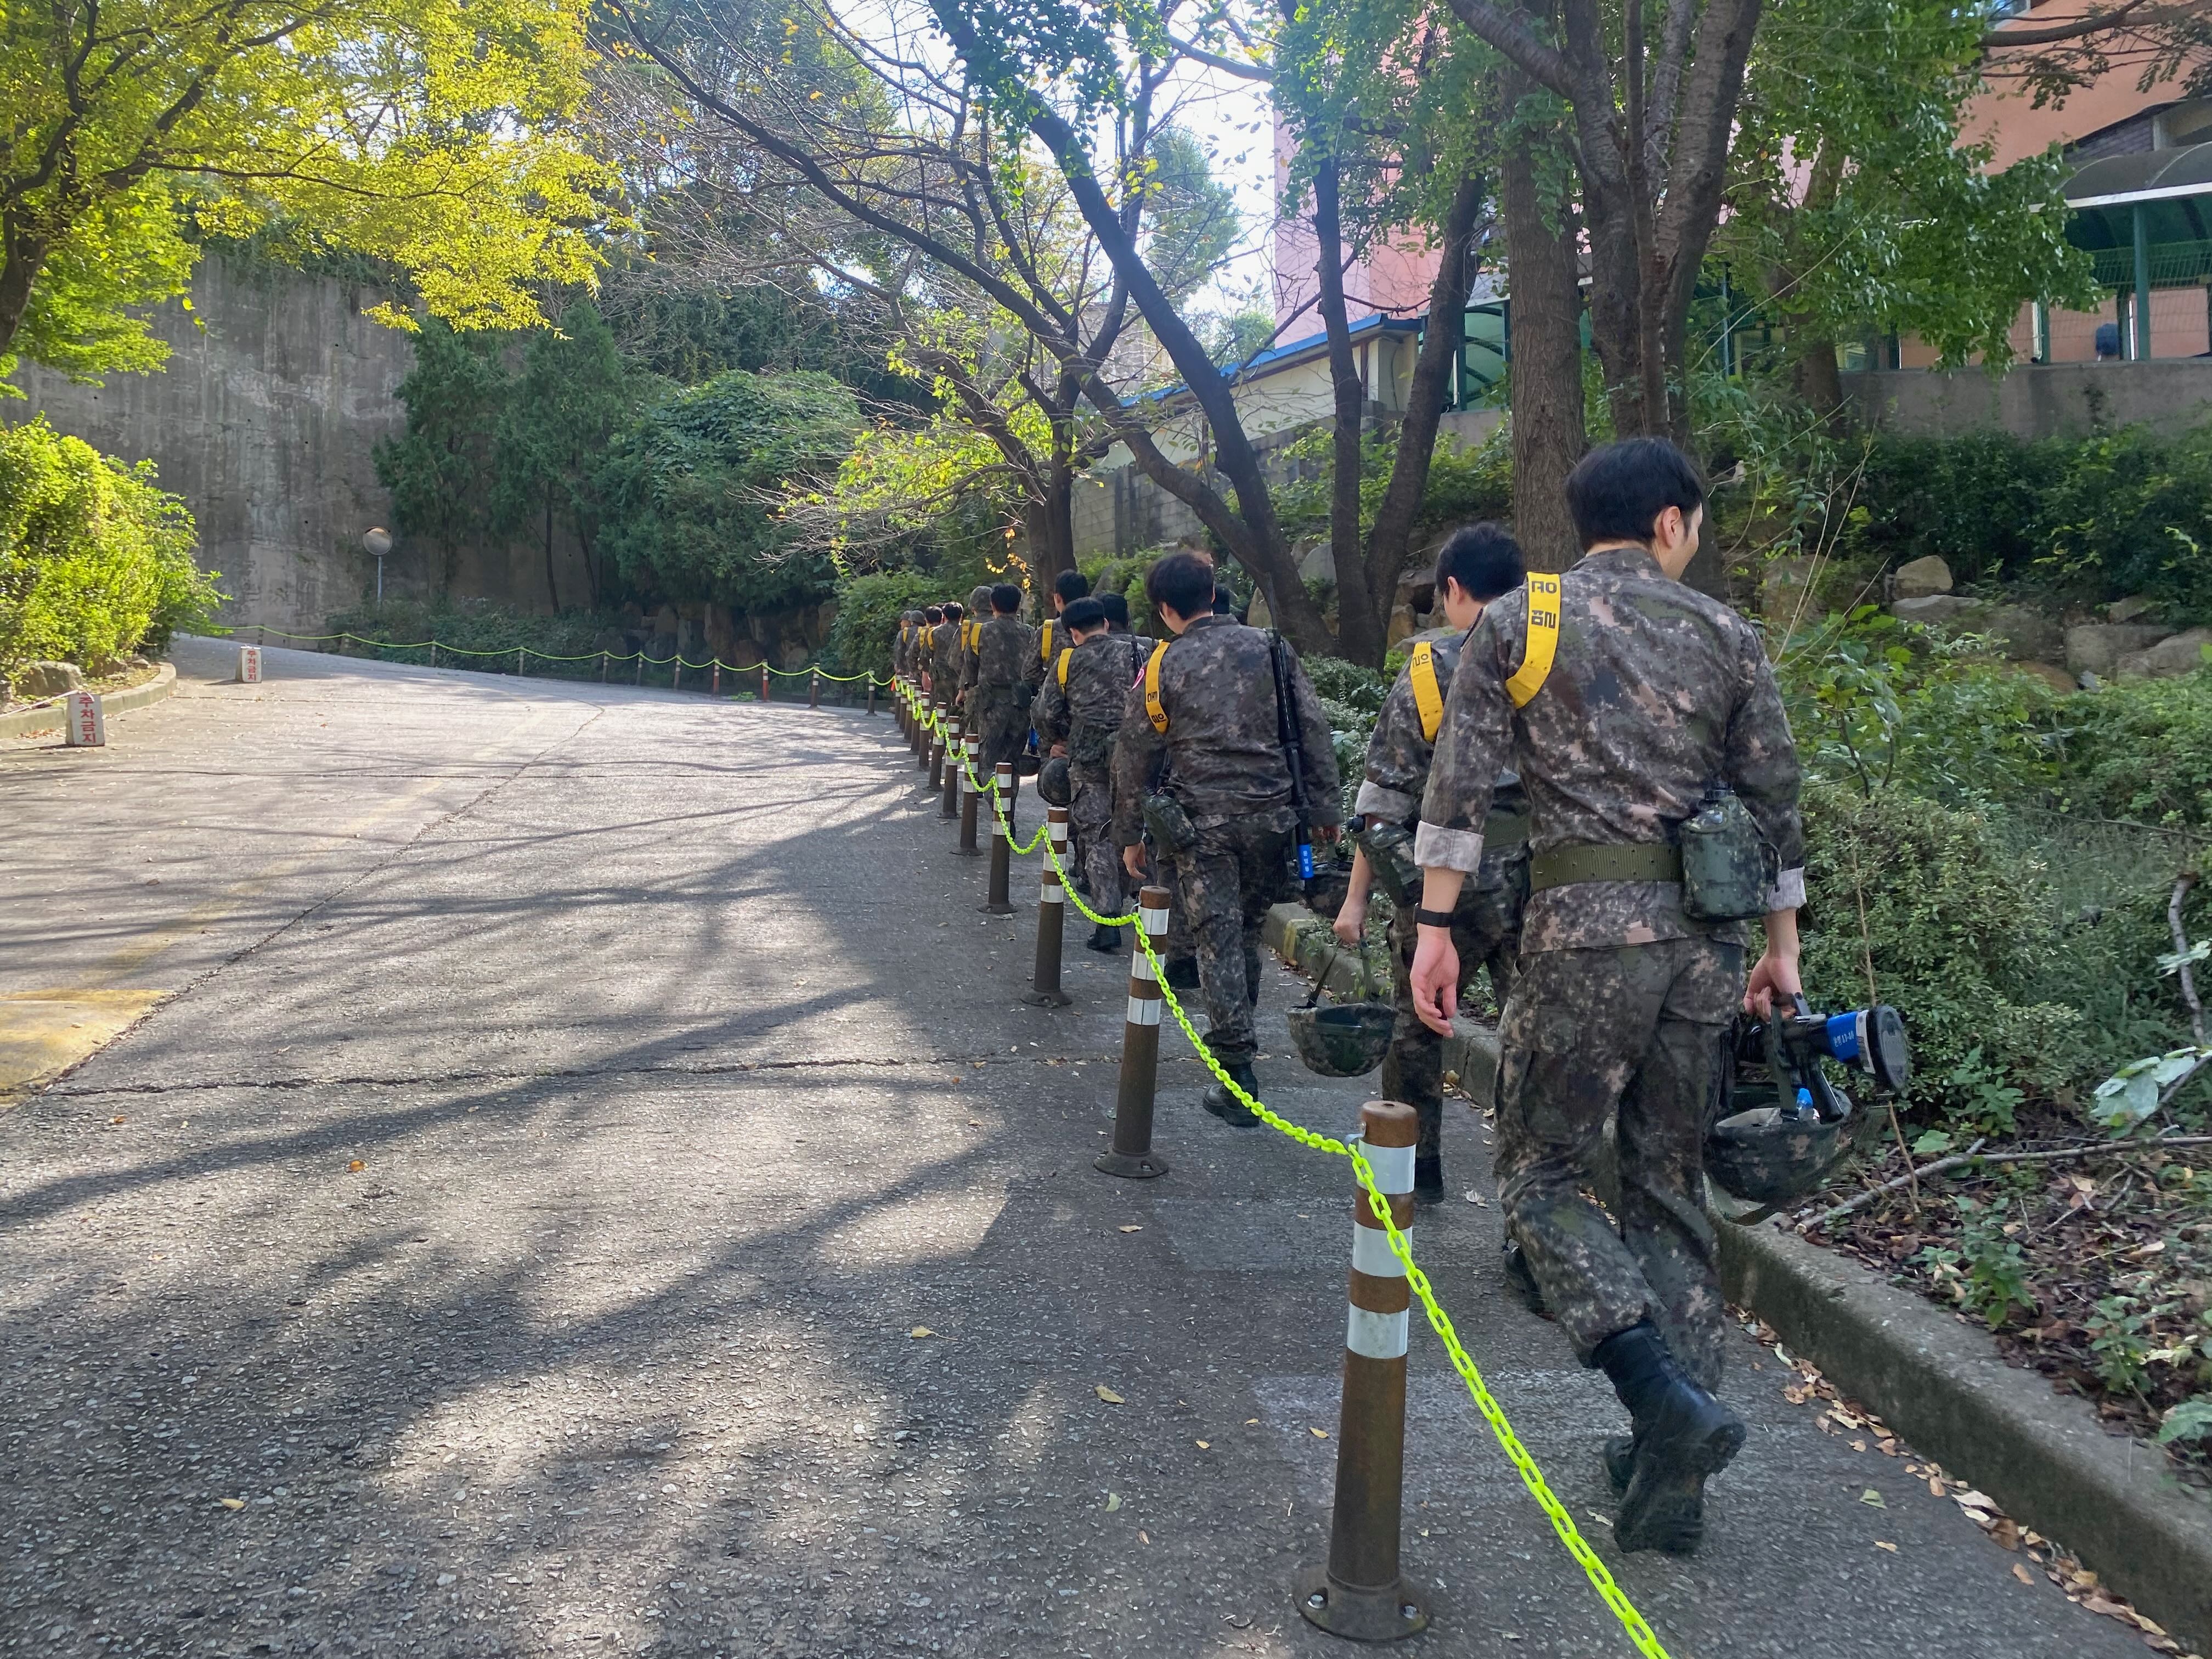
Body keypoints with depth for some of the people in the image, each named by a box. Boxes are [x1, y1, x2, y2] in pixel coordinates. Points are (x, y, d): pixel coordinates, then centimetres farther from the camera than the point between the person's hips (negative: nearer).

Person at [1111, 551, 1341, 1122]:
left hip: (1202, 822, -2)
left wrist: (1129, 834, 11)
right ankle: (1236, 1036, 28)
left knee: (1218, 939, 1)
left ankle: (1237, 1078, -2)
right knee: (1248, 929, 18)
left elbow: (1134, 756, 3)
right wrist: (1325, 807, 9)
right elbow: (1314, 730, 3)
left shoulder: (1163, 666, -1)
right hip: (1273, 814, 3)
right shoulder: (1271, 648, 5)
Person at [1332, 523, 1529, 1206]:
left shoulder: (1430, 669, -6)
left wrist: (1358, 895, 1)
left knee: (1416, 1025, 17)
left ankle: (1414, 1169, 28)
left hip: (1451, 885, -2)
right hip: (1545, 889, 2)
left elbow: (1386, 797, -5)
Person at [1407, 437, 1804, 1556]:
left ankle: (1664, 1398, -13)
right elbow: (1776, 803, 12)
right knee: (1669, 1188, 13)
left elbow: (1460, 786, -5)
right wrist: (1781, 948, 20)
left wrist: (1435, 929, -4)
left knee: (1542, 1176, 6)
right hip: (1706, 934, 4)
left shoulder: (1517, 622, 4)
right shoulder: (1725, 635, 10)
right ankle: (1672, 1467, 15)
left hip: (1585, 921, -3)